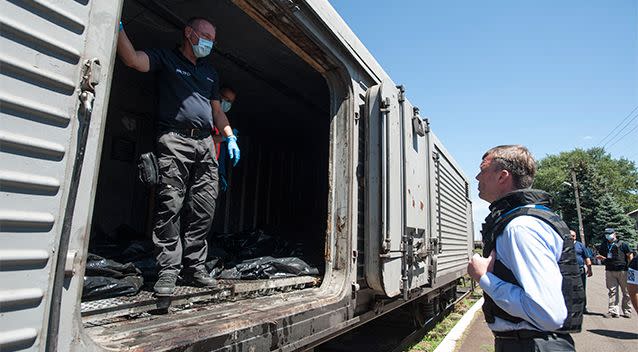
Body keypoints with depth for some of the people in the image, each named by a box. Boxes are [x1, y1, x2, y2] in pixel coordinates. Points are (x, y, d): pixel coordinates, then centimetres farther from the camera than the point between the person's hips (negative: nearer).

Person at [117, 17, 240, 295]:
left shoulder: (210, 72, 28)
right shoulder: (165, 58, 11)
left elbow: (217, 111, 27)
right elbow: (133, 59, -8)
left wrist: (230, 137, 16)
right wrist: (117, 26, -20)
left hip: (205, 143, 5)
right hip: (174, 139, -5)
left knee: (203, 210, 0)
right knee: (170, 206, -10)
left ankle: (195, 268, 9)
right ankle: (168, 271, -3)